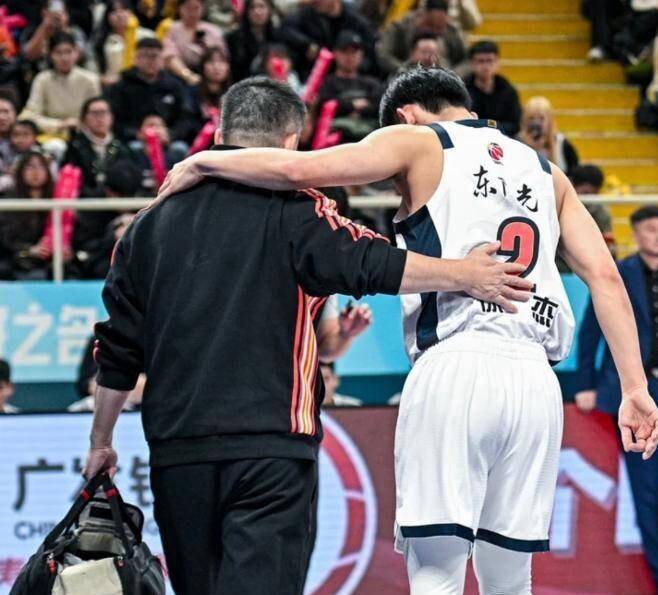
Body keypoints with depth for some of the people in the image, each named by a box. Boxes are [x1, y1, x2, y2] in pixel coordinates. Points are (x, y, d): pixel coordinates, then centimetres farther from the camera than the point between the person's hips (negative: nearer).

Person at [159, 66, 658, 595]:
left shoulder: (418, 142, 8)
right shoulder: (545, 171, 23)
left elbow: (298, 169, -5)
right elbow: (605, 276, 14)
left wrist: (202, 163, 9)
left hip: (455, 369, -5)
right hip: (534, 381, 5)